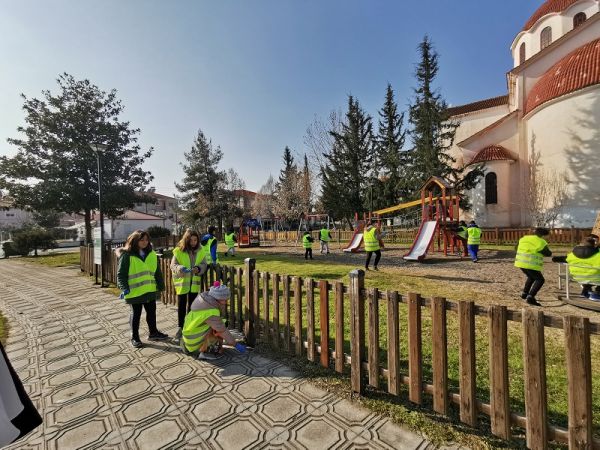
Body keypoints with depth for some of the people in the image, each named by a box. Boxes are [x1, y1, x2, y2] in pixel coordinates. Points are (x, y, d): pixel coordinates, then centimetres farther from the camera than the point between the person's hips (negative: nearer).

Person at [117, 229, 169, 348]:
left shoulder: (151, 254, 5)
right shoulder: (127, 255, -11)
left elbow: (157, 271, 10)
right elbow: (121, 274, -10)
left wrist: (161, 285, 10)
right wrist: (124, 288, -19)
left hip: (150, 290, 5)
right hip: (135, 291, -5)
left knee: (152, 312, 16)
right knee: (136, 314, 10)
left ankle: (153, 333, 33)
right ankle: (134, 337, 26)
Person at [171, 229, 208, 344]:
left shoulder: (200, 250, -1)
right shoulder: (179, 250, -10)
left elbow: (204, 264, 1)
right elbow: (173, 265, -10)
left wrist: (198, 268, -20)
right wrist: (180, 268, -31)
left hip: (194, 282, 3)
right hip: (182, 282, -3)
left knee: (192, 305, 15)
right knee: (181, 306, 7)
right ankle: (180, 327, 22)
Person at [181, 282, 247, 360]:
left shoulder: (203, 296, -9)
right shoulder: (211, 312, -31)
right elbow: (223, 330, -23)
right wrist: (235, 344, -15)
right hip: (194, 341, -9)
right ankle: (203, 353, -7)